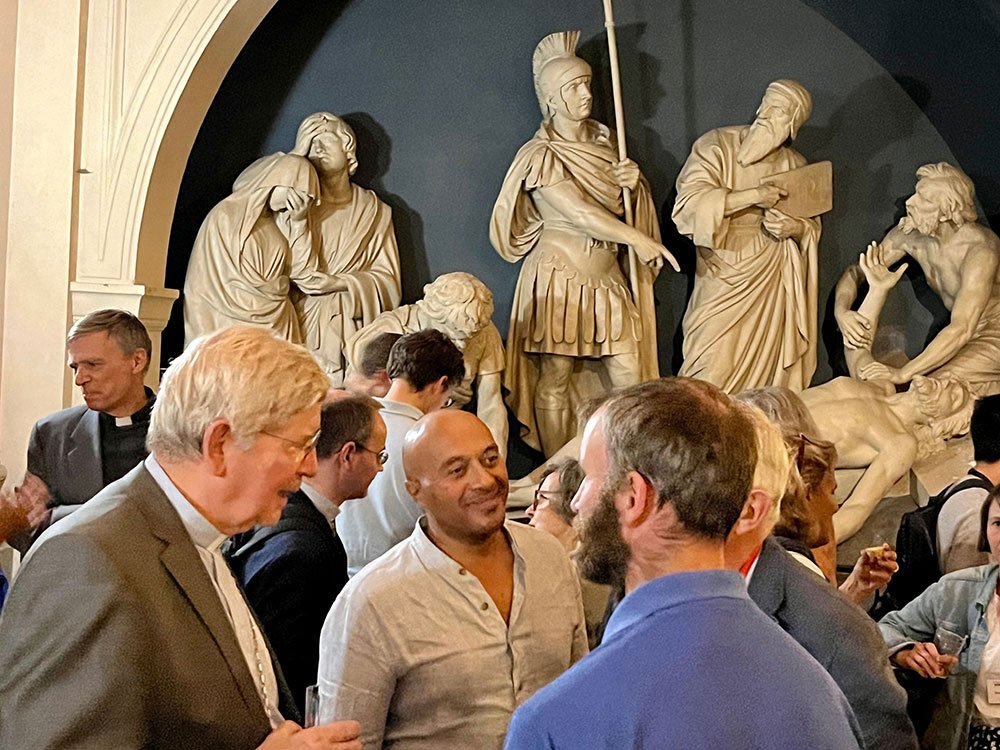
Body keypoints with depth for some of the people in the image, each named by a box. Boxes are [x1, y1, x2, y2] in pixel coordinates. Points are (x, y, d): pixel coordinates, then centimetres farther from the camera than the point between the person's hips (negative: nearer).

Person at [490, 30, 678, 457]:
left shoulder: (604, 141, 11)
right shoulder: (541, 156, -8)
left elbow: (626, 207, 18)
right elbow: (579, 213, -18)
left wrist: (634, 183, -5)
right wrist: (639, 240, -20)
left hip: (608, 278, 6)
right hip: (560, 278, -6)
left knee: (632, 381, 1)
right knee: (554, 382, 0)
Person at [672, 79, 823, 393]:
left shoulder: (796, 165, 7)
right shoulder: (717, 145, -5)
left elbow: (813, 223, 17)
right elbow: (690, 202, -16)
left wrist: (796, 228, -7)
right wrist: (752, 196, -21)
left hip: (772, 280, 3)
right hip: (723, 275, -3)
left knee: (767, 363, 2)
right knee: (712, 373, -7)